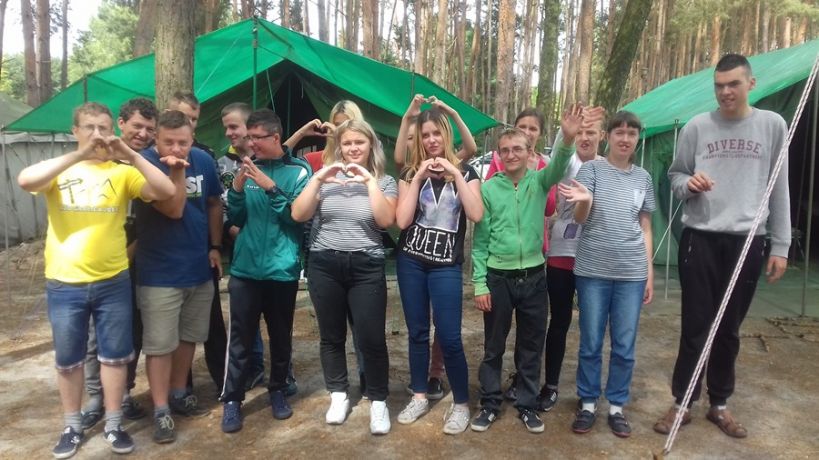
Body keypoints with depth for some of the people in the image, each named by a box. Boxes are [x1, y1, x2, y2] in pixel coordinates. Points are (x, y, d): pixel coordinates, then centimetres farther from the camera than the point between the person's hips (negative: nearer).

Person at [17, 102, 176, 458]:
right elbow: (25, 181, -22)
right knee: (68, 360, 14)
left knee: (114, 355, 11)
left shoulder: (122, 172, -1)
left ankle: (113, 424, 27)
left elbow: (166, 191, -15)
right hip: (64, 285, 0)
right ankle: (72, 427, 32)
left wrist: (130, 155, -22)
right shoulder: (58, 170, -1)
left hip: (113, 282, 0)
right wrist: (80, 155, -27)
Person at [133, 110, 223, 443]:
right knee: (160, 345, 2)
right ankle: (161, 411, 15)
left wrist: (215, 247, 7)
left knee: (188, 338, 17)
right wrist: (177, 169, -28)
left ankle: (179, 395, 34)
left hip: (199, 269, 5)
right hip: (159, 274, -5)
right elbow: (174, 209, -21)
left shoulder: (204, 161, 1)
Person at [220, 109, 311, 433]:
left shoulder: (298, 170, -2)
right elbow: (236, 219, 8)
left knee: (281, 336, 12)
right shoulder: (248, 168, 7)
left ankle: (278, 390, 30)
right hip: (245, 268, 2)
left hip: (283, 269, -2)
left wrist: (270, 187, -19)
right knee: (240, 338, 4)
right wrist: (237, 187, -9)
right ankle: (232, 400, 16)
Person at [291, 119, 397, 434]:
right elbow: (298, 215, -3)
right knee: (331, 335, 12)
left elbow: (385, 220, -11)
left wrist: (370, 181, -13)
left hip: (366, 267, -2)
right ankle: (338, 395, 29)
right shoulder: (326, 178, 6)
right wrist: (317, 178, -10)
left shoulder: (384, 181, 4)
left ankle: (378, 401, 15)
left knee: (371, 337, -4)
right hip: (324, 265, 2)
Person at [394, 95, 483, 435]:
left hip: (446, 266, -2)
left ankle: (461, 404, 13)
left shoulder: (465, 172, 3)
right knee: (417, 332, 11)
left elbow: (476, 214, -14)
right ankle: (420, 397, 27)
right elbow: (402, 220, -8)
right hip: (410, 261, 2)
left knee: (449, 338, -5)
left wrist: (455, 174, -15)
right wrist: (418, 178, -11)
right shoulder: (410, 173, 5)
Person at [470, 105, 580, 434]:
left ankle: (527, 405, 29)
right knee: (493, 346, 11)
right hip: (498, 277, -1)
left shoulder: (539, 181, 0)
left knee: (531, 346, 13)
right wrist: (480, 284, -6)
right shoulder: (488, 188, -3)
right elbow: (480, 240, -2)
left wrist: (567, 139, -44)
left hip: (534, 276, 1)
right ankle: (490, 404, 27)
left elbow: (558, 168, -24)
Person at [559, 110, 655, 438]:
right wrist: (584, 199, -33)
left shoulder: (643, 178, 10)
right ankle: (587, 403, 22)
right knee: (591, 344, 6)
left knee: (624, 346, 8)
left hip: (632, 273, 3)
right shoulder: (591, 169, -1)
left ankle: (616, 406, 23)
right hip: (593, 270, -3)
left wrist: (650, 272, 10)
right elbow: (580, 218, -10)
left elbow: (645, 228, 14)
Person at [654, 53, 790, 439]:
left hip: (747, 242, 1)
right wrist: (688, 184, -17)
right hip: (700, 240, -1)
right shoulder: (697, 127, 1)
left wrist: (781, 246, 3)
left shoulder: (772, 125, 3)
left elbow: (779, 189, 5)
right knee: (695, 327, 4)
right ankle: (682, 402, 19)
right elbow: (674, 174, 8)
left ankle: (719, 404, 28)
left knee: (729, 329, 12)